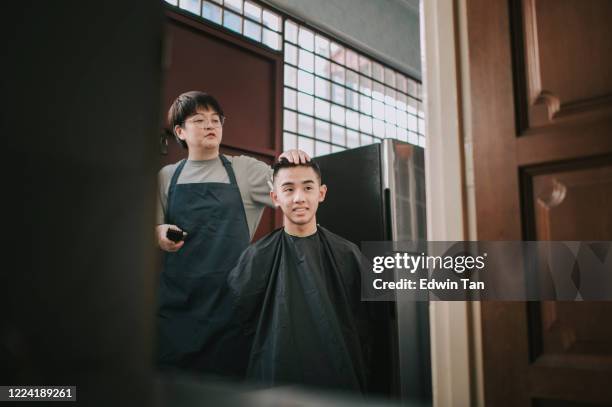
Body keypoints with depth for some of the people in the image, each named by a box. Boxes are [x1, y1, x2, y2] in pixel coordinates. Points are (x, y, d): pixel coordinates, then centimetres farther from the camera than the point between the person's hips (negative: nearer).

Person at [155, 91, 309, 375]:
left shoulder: (245, 170, 8)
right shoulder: (167, 176, 12)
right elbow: (156, 227, 15)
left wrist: (291, 165, -17)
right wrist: (160, 233, -9)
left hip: (230, 296, -1)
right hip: (177, 296, 1)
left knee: (227, 374, 4)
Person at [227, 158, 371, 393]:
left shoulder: (347, 255, -4)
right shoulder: (256, 257, -6)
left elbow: (361, 327, 0)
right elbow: (243, 324, -1)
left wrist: (358, 381, 0)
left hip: (338, 380, 1)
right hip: (274, 379, -1)